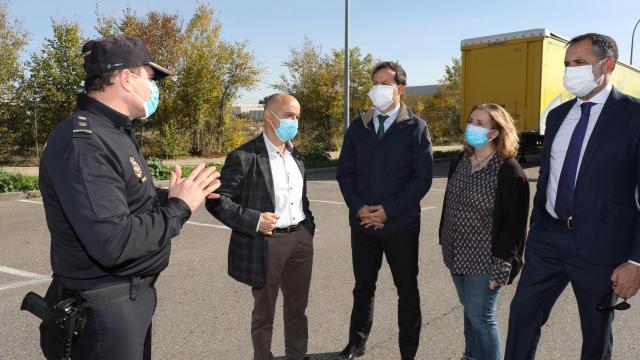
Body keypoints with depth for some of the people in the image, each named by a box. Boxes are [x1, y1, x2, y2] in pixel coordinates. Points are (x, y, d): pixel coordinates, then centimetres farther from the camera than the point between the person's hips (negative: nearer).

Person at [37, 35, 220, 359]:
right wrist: (178, 207, -20)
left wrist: (177, 194, 2)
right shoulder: (82, 142, -25)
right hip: (104, 309, -10)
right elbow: (113, 243, -31)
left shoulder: (113, 133, 9)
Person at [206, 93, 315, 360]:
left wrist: (309, 226, 10)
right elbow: (217, 201, -15)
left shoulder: (295, 154, 10)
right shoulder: (244, 156, -13)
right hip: (266, 243, -6)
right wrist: (253, 220, -24)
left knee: (297, 307, 19)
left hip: (301, 240, 6)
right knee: (264, 312, 12)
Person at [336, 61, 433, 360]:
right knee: (363, 287, 18)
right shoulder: (357, 127, 6)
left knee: (407, 291, 10)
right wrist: (358, 207, -10)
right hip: (362, 223, 3)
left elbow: (423, 178, -8)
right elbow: (345, 173, 5)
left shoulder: (416, 128, -4)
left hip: (401, 224, -3)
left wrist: (389, 210, -15)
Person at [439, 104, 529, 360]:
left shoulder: (509, 170, -14)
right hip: (457, 255, 6)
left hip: (484, 260, -6)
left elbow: (513, 224, -14)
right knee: (469, 311, 20)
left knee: (481, 317, 5)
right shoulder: (460, 161, 5)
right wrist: (445, 242, 15)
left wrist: (501, 268, -16)